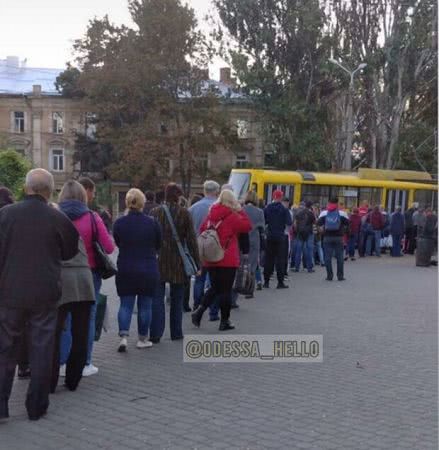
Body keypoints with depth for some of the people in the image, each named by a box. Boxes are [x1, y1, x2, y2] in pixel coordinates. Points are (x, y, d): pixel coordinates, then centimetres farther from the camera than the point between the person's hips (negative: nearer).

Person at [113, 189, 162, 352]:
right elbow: (158, 245, 4)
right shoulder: (152, 223, -10)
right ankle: (143, 339, 19)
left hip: (125, 270, 1)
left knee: (125, 304, 8)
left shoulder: (119, 223, -7)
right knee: (145, 305, 10)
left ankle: (123, 336, -6)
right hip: (148, 270, -1)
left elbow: (117, 243, 7)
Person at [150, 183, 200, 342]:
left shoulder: (155, 212, -1)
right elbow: (191, 240, -5)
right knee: (177, 299, 12)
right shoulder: (184, 213, -6)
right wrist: (197, 263, 0)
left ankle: (155, 334, -1)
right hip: (178, 261, 0)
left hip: (158, 260, 0)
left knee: (157, 298, 4)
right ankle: (176, 333, 19)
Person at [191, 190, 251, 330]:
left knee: (214, 287, 18)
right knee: (226, 290, 3)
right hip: (228, 260, -5)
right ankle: (225, 321, 9)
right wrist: (240, 211, 0)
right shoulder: (232, 216, -11)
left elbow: (202, 229, 12)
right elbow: (247, 226, -5)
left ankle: (199, 311, 3)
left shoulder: (211, 215, 5)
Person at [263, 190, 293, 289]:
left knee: (268, 259, 8)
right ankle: (280, 282, 2)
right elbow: (289, 223, -13)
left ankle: (266, 281, 10)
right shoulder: (284, 209, -9)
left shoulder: (267, 208, -1)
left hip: (269, 237, 3)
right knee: (280, 259, 2)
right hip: (280, 237, -2)